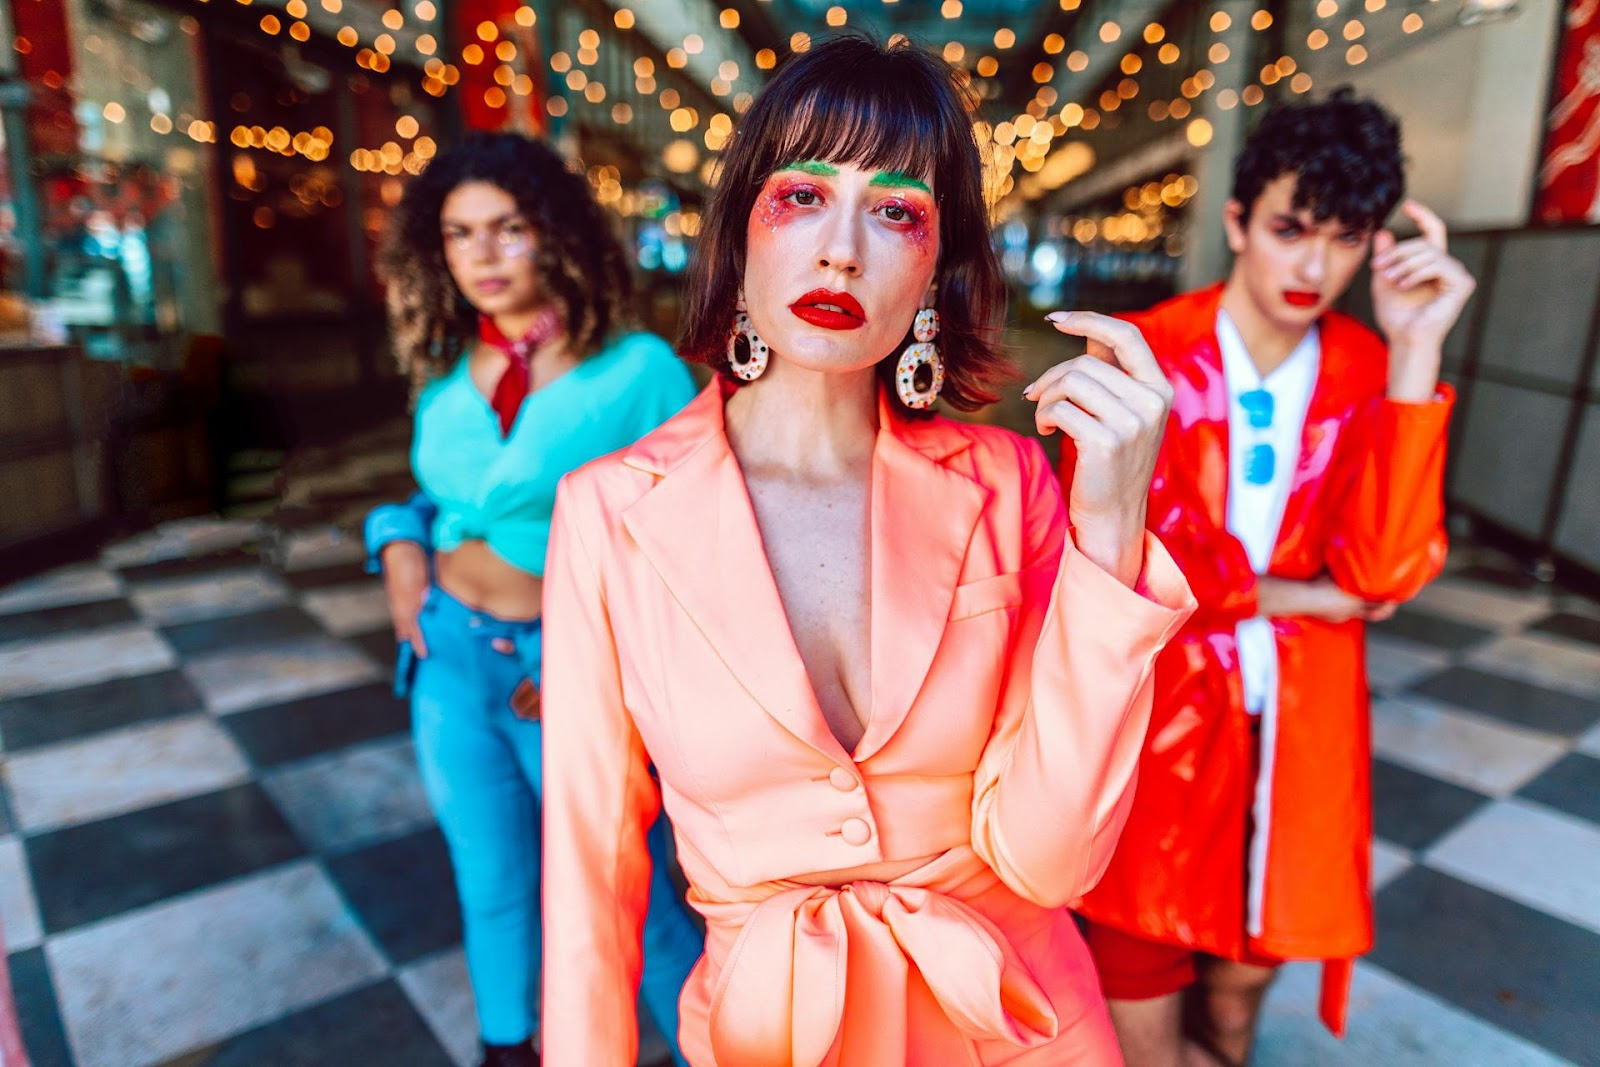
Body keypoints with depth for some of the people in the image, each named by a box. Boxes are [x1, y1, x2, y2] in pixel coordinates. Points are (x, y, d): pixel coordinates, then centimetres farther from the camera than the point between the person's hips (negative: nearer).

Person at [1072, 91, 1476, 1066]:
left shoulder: (1368, 371, 0)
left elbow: (1385, 570, -14)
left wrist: (1415, 348, -18)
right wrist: (1300, 595, -7)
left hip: (1292, 739, 4)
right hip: (1151, 731, -3)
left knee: (1242, 979, 24)